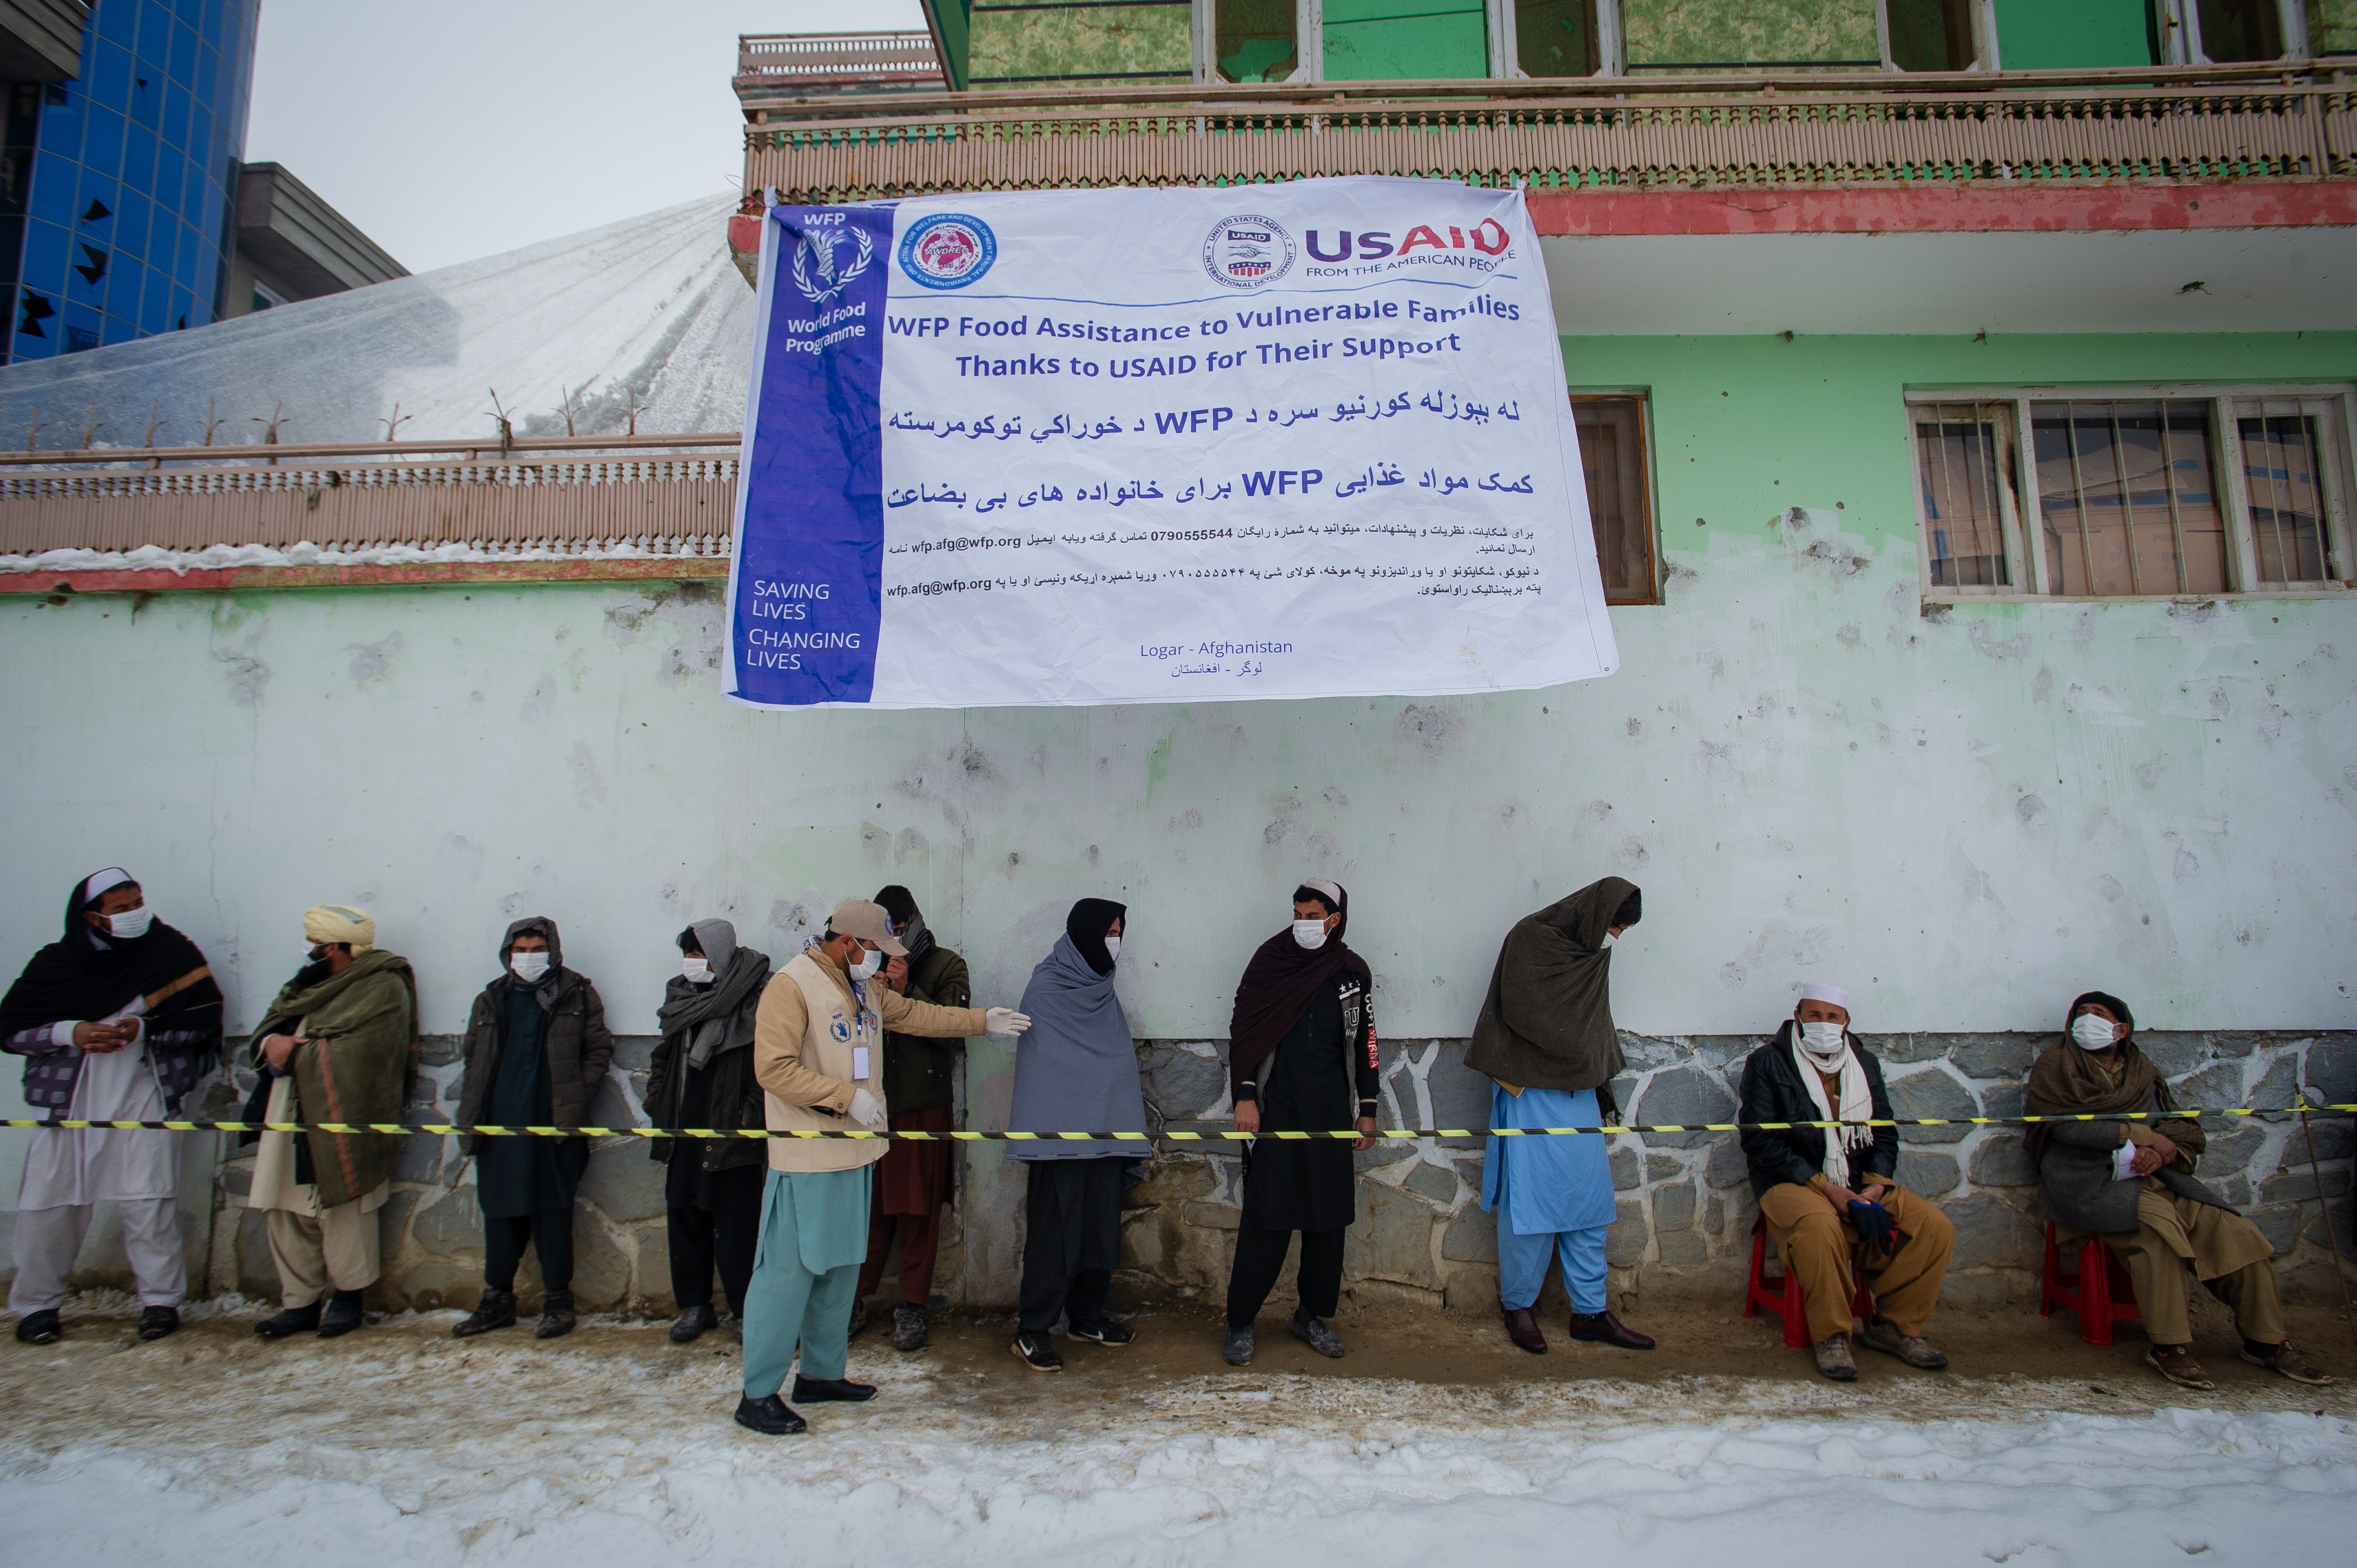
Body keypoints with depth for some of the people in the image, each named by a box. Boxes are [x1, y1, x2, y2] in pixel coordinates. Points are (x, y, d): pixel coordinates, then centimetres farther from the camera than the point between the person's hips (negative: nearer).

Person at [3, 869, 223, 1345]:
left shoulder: (172, 952, -2)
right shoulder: (57, 962, 2)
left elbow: (204, 1018, -3)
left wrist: (143, 1029, -16)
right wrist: (71, 1033, -13)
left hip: (145, 1096, -2)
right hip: (72, 1101, 2)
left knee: (149, 1200, -3)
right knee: (49, 1201, 3)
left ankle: (161, 1299, 8)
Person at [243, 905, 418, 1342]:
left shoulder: (382, 990, -10)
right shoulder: (311, 981, 18)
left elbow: (351, 1056, -18)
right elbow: (268, 1028, 16)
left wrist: (294, 1053, -8)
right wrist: (272, 1042, -7)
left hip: (341, 1124, -8)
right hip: (290, 1120, 8)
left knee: (342, 1213, 0)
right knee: (287, 1213, 8)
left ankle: (348, 1296, 16)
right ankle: (300, 1302, 19)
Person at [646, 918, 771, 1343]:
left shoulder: (751, 1001, -12)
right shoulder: (681, 997, 11)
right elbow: (667, 1055, 22)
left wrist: (750, 1118, -20)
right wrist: (658, 1103, 14)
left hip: (730, 1133, -7)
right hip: (685, 1129, 7)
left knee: (735, 1223, 0)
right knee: (684, 1216, 12)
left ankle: (745, 1309, 12)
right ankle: (694, 1304, 26)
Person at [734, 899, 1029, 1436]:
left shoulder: (863, 988, 13)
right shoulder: (792, 986, -14)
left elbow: (912, 1013, 26)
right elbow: (774, 1069, -20)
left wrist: (983, 1021, 23)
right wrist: (848, 1096, -22)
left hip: (853, 1151, 9)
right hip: (806, 1158, -9)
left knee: (841, 1266, 15)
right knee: (788, 1271, -3)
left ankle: (822, 1372, 28)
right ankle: (758, 1394, 7)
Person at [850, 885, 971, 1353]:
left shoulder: (946, 966, 3)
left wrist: (907, 991, -17)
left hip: (925, 1107, -2)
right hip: (872, 1104, 2)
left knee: (919, 1211, 2)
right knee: (868, 1207, 5)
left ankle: (912, 1306, 13)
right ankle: (856, 1299, 18)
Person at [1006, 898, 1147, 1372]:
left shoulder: (1101, 991, 15)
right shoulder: (1045, 990, -7)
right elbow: (1036, 1062, -8)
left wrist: (1128, 1130, 16)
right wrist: (1042, 1128, -12)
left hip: (1103, 1134, 7)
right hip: (1059, 1134, -7)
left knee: (1101, 1226, 12)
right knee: (1054, 1232, -5)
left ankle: (1087, 1315, 25)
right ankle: (1032, 1331, 3)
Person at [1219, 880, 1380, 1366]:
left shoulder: (1353, 972, 6)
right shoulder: (1270, 960, 0)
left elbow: (1365, 1042, 13)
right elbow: (1242, 1030, 0)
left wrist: (1368, 1109, 10)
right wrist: (1244, 1097, -6)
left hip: (1331, 1112, 3)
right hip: (1275, 1109, -3)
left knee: (1328, 1217, 7)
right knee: (1266, 1220, -3)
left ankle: (1312, 1315, 23)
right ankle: (1240, 1323, 8)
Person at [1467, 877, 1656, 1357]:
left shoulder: (1593, 955, 14)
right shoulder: (1530, 939, -9)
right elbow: (1519, 1012, -16)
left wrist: (1605, 1097, 20)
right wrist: (1575, 1054, -5)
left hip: (1579, 1098, 7)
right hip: (1531, 1095, -7)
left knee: (1591, 1201, 8)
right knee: (1530, 1202, -2)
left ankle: (1591, 1312, 17)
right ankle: (1519, 1306, 13)